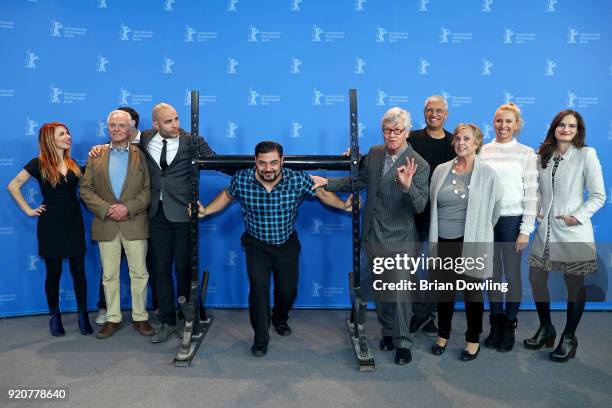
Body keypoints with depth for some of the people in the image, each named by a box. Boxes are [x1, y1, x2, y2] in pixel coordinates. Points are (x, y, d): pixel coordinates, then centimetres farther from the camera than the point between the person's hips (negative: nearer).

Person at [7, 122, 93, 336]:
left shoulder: (73, 163, 7)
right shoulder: (38, 164, -5)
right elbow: (13, 186, -2)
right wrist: (28, 210, -5)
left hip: (74, 222, 3)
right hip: (51, 224, -3)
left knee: (78, 270, 4)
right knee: (53, 272, 7)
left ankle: (83, 314, 15)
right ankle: (54, 316, 22)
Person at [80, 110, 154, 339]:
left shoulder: (141, 156, 3)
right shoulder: (96, 156, 8)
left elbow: (148, 190, -2)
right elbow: (86, 190, 4)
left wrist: (128, 208, -15)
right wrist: (106, 209, -10)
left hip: (135, 224, -2)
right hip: (105, 225, 2)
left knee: (139, 273, 4)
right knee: (109, 275, 9)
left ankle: (140, 317, 17)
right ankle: (113, 319, 21)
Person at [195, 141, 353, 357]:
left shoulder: (298, 180, -22)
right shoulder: (241, 180, -20)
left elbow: (322, 193, -6)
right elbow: (227, 195, 2)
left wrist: (344, 205, -19)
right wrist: (205, 211, -6)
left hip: (287, 244, 1)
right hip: (256, 244, -1)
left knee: (288, 290, 10)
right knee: (258, 286, -17)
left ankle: (280, 319, 45)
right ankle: (260, 338, 4)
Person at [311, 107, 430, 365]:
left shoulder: (419, 165, -14)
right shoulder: (374, 153, 2)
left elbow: (420, 206, -20)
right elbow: (359, 181, 14)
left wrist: (408, 185, -39)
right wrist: (326, 183, 7)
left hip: (399, 240, -5)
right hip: (373, 237, 5)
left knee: (400, 292, -1)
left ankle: (402, 343, 17)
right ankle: (388, 332, 36)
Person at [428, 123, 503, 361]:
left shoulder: (487, 174, -5)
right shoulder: (441, 170, 4)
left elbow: (495, 209, 2)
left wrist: (480, 230, 10)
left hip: (471, 243, -2)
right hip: (443, 241, 3)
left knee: (472, 292, 9)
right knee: (444, 290, 13)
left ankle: (473, 339, 27)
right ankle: (443, 334, 32)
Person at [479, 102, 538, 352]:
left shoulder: (526, 153, -2)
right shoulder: (483, 151, 5)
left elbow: (531, 193, -4)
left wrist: (526, 229, -8)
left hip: (512, 220, -2)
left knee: (512, 273, 5)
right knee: (492, 273, 10)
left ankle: (509, 327, 22)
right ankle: (495, 325, 25)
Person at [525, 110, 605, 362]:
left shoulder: (586, 154, -4)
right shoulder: (542, 155, 9)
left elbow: (598, 196, -5)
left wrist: (578, 217, -15)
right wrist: (535, 210, 1)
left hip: (573, 233, -4)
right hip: (545, 230, 5)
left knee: (574, 285, 5)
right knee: (536, 278, 7)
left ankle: (569, 338, 22)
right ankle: (546, 329, 28)